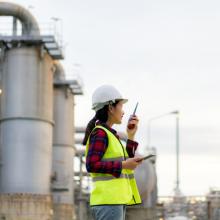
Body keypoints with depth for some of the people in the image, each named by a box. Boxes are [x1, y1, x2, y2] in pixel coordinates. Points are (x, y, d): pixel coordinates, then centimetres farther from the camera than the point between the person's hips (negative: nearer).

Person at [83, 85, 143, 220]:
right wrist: (123, 165, -16)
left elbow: (125, 160, 18)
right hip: (108, 200, -10)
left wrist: (131, 136, 13)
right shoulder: (100, 133, -8)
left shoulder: (110, 134, 20)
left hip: (117, 201, 10)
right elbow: (91, 165, -17)